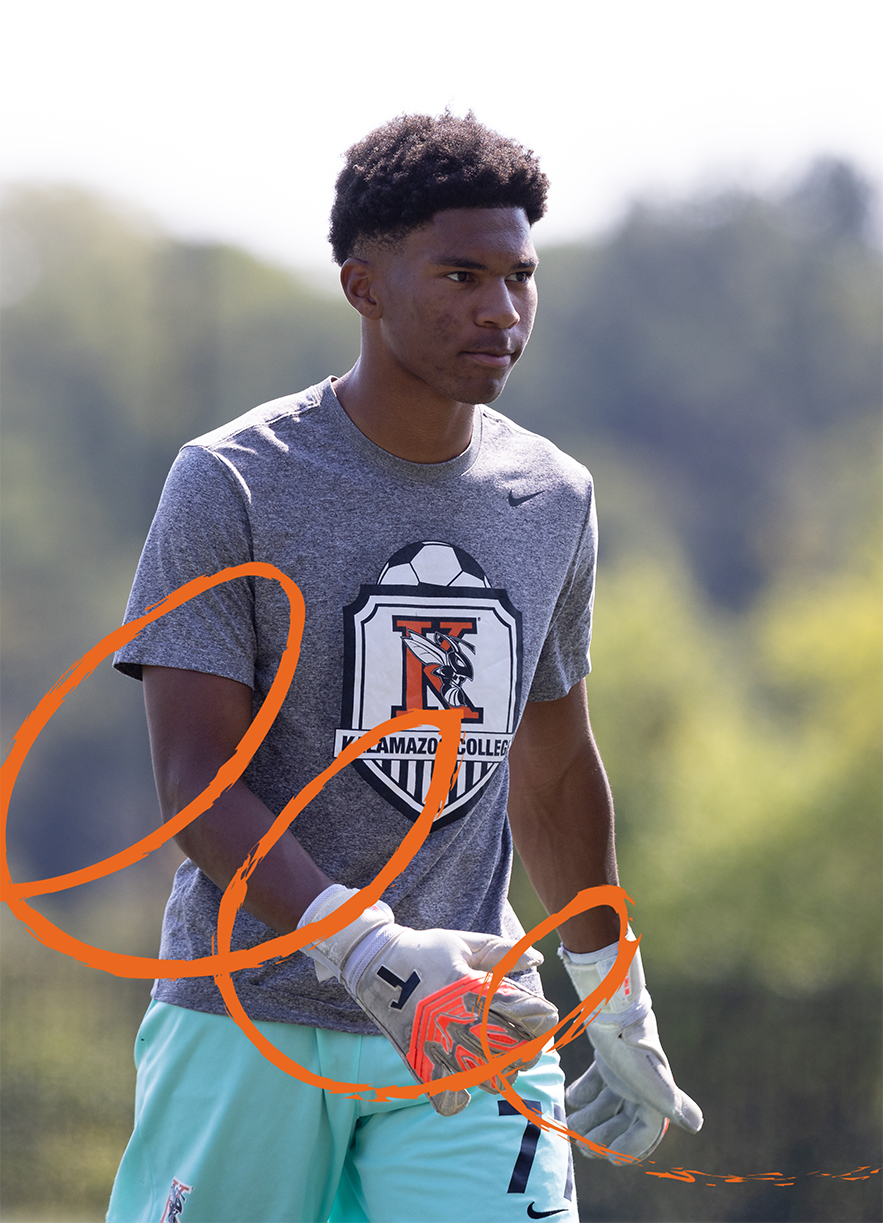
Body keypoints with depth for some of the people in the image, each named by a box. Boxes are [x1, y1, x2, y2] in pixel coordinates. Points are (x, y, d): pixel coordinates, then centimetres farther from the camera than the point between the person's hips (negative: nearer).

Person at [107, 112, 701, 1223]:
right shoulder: (231, 486, -7)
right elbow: (195, 782, -14)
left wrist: (619, 1012, 27)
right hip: (251, 1028, -3)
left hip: (477, 1027, 3)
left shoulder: (554, 501, 8)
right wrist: (369, 954, -28)